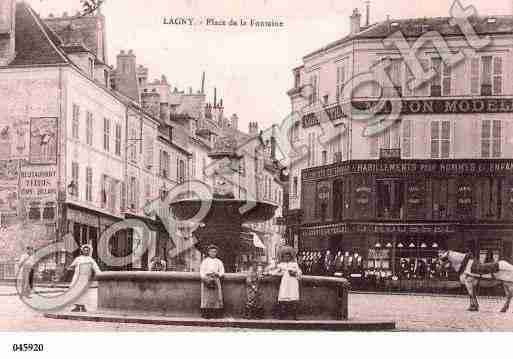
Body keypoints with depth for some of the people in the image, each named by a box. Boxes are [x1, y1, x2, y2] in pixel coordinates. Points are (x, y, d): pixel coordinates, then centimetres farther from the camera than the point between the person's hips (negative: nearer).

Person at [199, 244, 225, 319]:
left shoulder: (219, 262, 14)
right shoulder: (205, 261, 8)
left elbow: (222, 272, 10)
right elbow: (201, 271, 1)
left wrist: (217, 274, -12)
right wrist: (205, 279, -15)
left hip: (216, 281, 2)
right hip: (206, 281, -2)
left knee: (216, 297, -5)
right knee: (207, 298, -8)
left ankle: (216, 314, -3)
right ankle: (206, 313, -7)